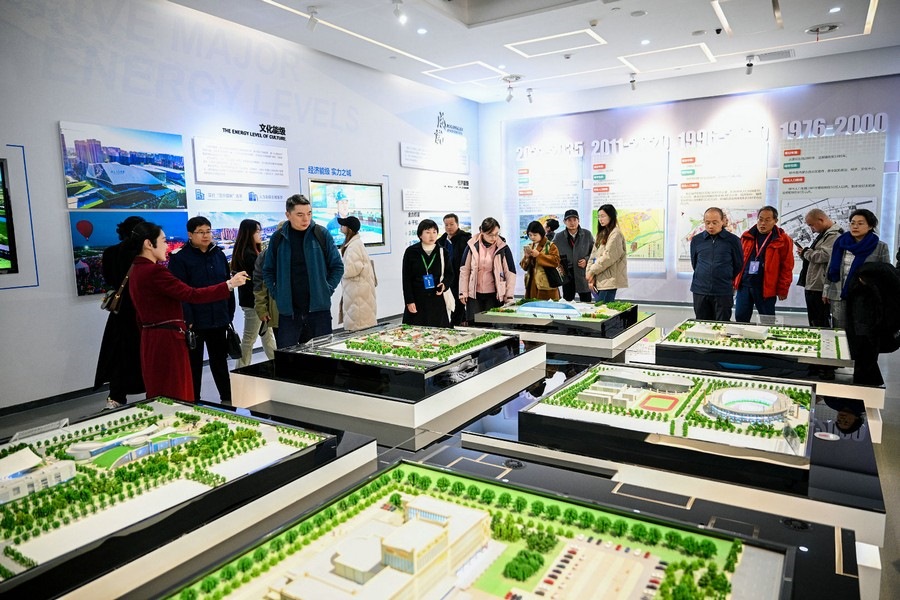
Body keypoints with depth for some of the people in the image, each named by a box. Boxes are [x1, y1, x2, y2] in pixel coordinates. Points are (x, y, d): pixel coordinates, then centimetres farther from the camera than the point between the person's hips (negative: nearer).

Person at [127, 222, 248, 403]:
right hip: (168, 339, -10)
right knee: (176, 397, -1)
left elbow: (141, 313, 15)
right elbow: (192, 295, -24)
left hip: (151, 338, 10)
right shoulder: (154, 271, -18)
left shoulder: (137, 270, 11)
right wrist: (229, 284, -20)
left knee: (160, 397, 17)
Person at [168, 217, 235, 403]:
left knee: (220, 360, 17)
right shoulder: (180, 258, -7)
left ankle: (227, 398, 28)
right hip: (195, 322, -5)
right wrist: (187, 320, -19)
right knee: (194, 363, 8)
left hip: (218, 320, 5)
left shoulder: (219, 254, 8)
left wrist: (229, 314, 9)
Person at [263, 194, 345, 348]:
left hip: (319, 308, 0)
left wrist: (327, 290, -3)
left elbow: (337, 266, 6)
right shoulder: (278, 238, 3)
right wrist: (277, 294, 2)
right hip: (288, 311, 1)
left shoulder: (322, 234, 0)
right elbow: (268, 271, 13)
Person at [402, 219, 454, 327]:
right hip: (417, 300, -2)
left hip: (437, 299, 2)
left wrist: (445, 284, -8)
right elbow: (406, 279, -1)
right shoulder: (411, 252, -2)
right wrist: (409, 301, -6)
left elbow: (449, 273, 14)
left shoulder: (442, 252, 4)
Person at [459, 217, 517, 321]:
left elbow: (510, 272, 1)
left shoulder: (503, 248, -3)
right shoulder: (472, 246, -2)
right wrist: (463, 292, 2)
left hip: (494, 294, -1)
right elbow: (464, 270, 4)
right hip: (474, 293, 1)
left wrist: (509, 295, -3)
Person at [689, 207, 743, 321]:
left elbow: (738, 265, 8)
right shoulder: (696, 240, 4)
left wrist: (726, 279, 14)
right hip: (700, 291, 2)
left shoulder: (733, 240, -3)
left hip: (723, 292, -2)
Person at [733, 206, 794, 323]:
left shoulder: (783, 240, -2)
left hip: (766, 288, -3)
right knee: (740, 318, 6)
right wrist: (734, 281, 7)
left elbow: (786, 267, -3)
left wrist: (782, 290, -6)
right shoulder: (747, 236, 9)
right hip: (744, 285, 3)